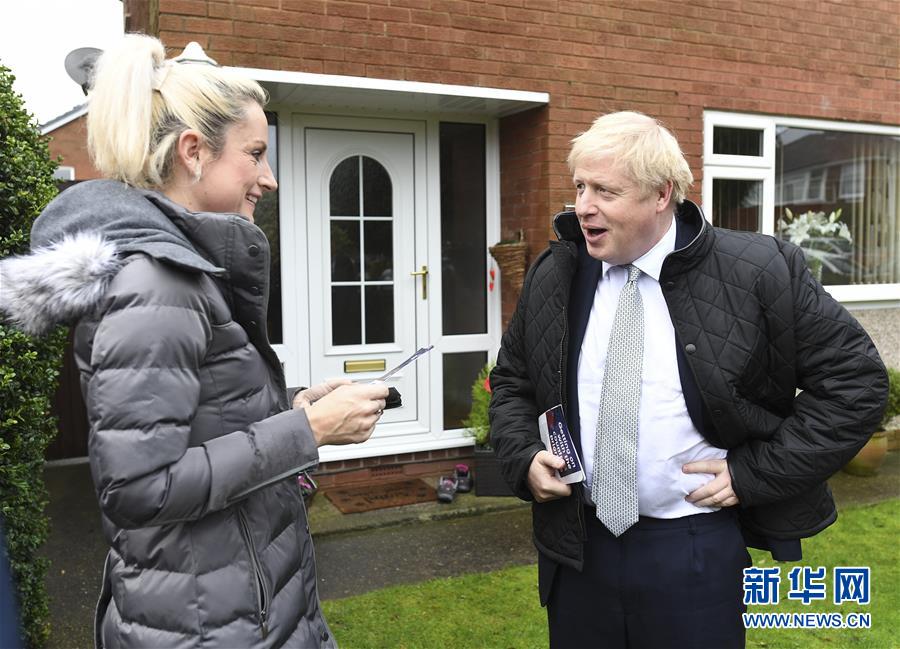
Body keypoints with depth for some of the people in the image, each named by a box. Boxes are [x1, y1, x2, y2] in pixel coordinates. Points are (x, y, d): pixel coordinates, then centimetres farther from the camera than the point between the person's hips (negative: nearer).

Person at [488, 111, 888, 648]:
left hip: (696, 550, -3)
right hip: (577, 544, 4)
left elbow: (856, 378, -6)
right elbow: (512, 380, 15)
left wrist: (755, 473, -10)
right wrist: (524, 457, -3)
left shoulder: (756, 273, -12)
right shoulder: (552, 277, 1)